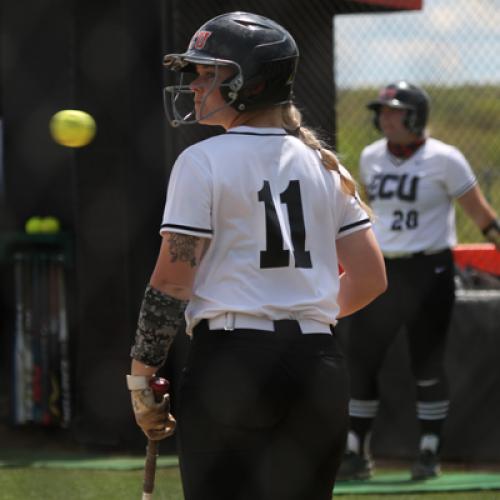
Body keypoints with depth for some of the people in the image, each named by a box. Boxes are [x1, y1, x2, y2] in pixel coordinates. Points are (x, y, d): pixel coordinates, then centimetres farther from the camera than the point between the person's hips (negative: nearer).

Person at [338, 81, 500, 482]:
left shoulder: (443, 159, -9)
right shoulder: (371, 158, 7)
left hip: (429, 273, -5)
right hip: (379, 272, 5)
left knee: (427, 365, -1)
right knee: (360, 361, 2)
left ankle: (430, 453, 10)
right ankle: (357, 453, 11)